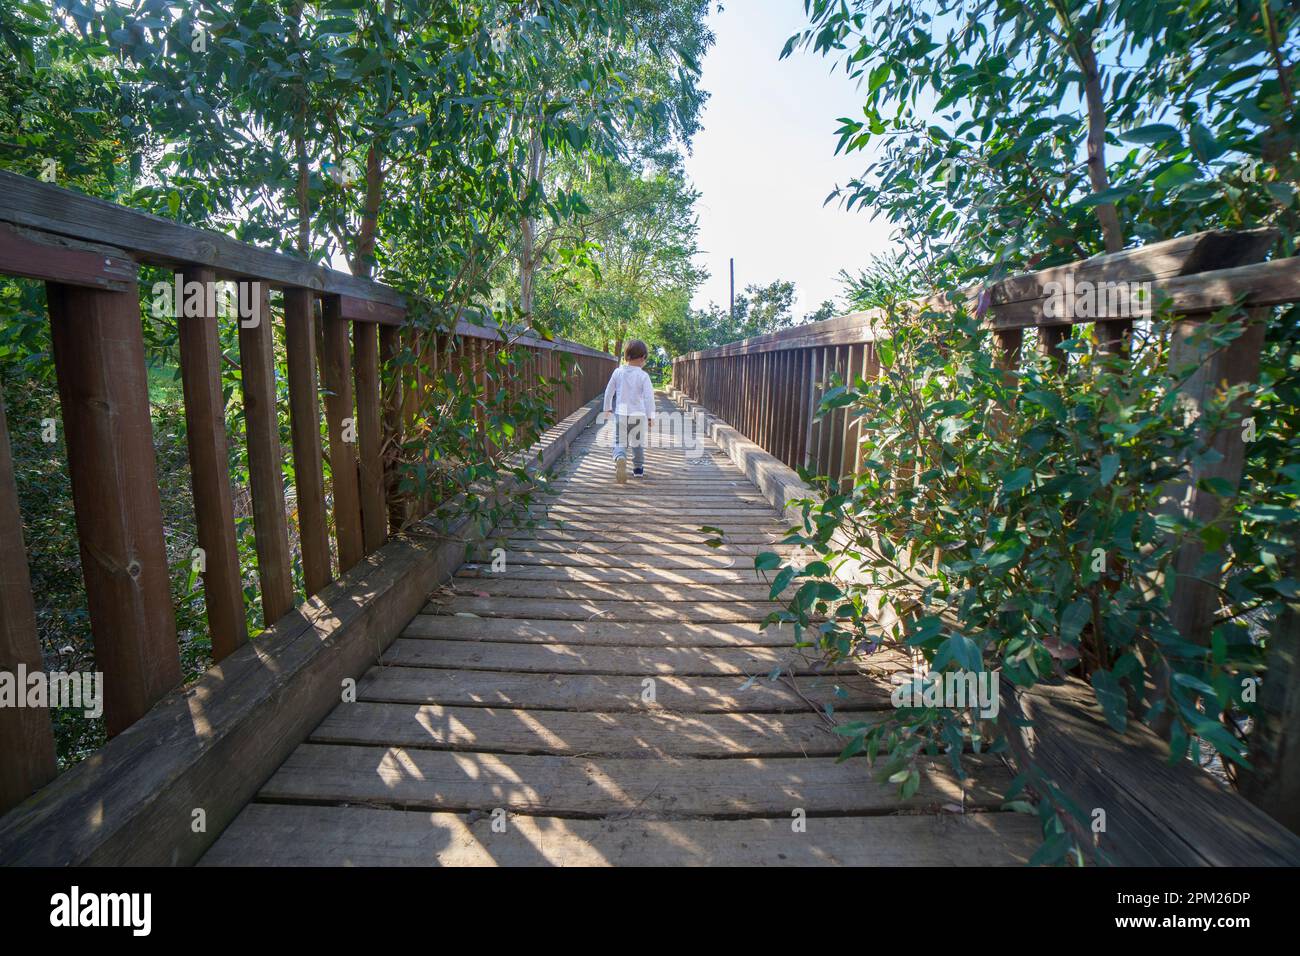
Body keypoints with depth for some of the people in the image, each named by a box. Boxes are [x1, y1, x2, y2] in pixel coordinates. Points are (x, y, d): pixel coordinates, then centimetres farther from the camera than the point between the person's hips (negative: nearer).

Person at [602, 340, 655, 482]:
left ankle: (620, 458, -27)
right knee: (637, 443, 18)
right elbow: (649, 397, -11)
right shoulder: (643, 376, -9)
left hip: (621, 413, 1)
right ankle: (638, 467, 27)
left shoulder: (617, 372, -1)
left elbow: (609, 391, 7)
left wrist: (607, 408, 23)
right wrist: (650, 416, -2)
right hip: (638, 414, -1)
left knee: (619, 442, 4)